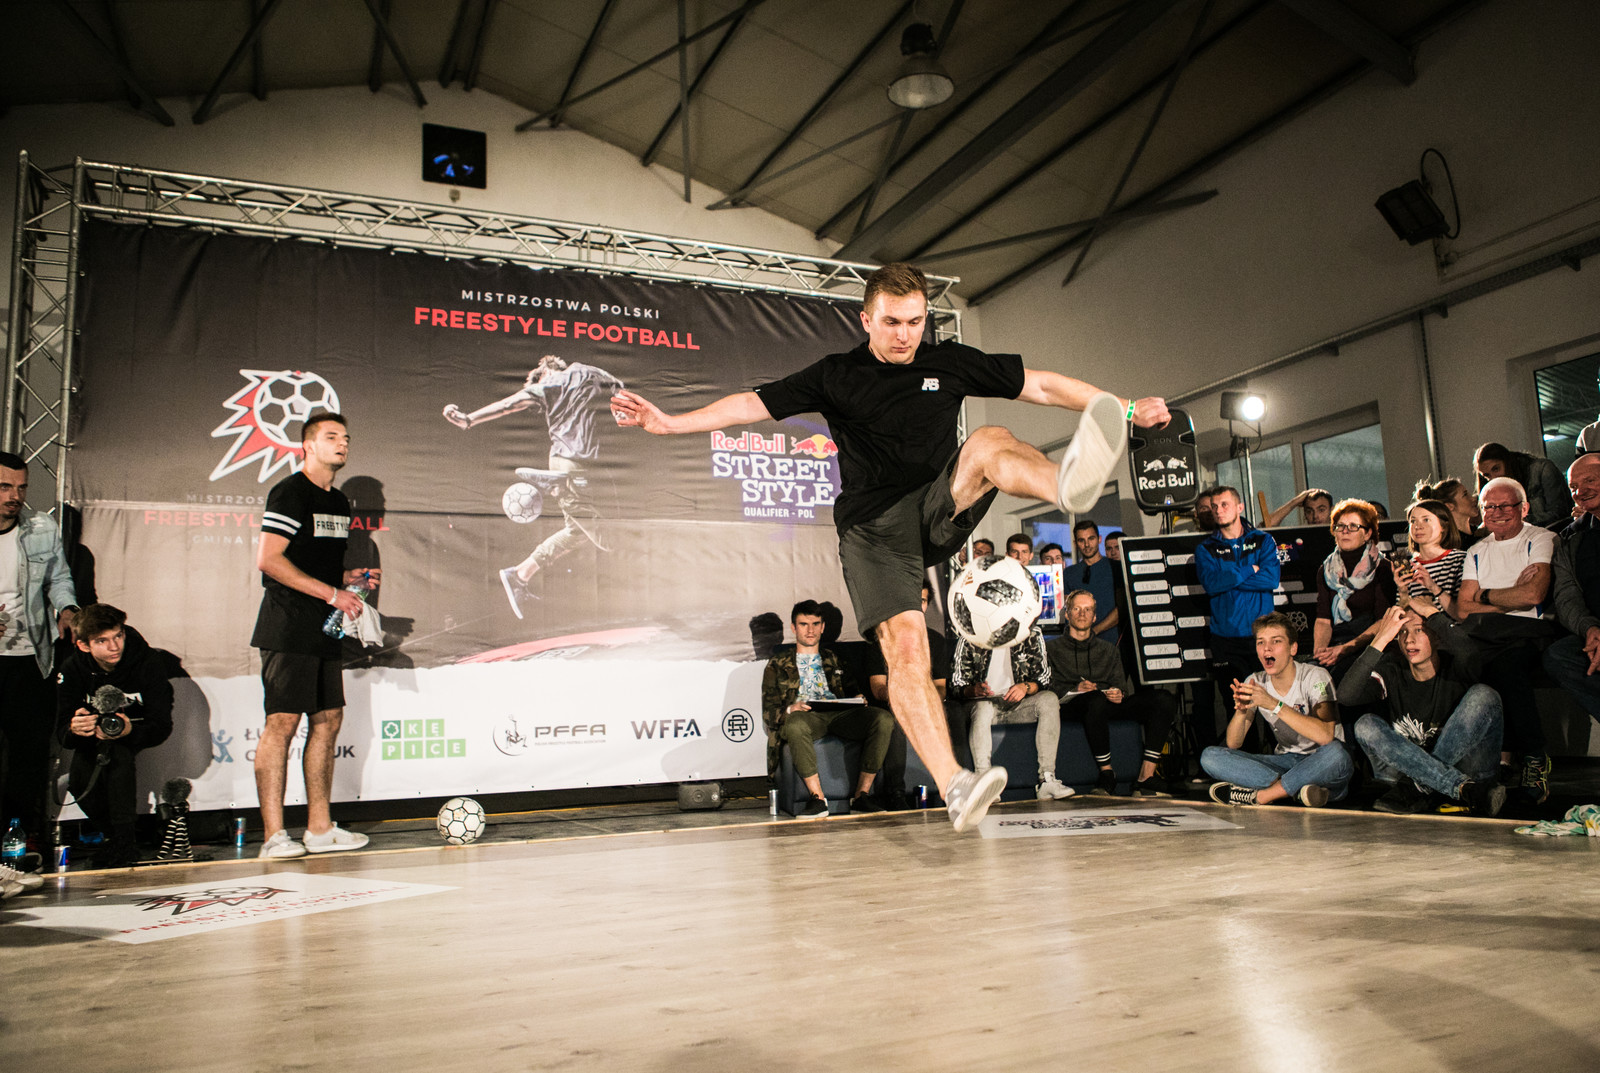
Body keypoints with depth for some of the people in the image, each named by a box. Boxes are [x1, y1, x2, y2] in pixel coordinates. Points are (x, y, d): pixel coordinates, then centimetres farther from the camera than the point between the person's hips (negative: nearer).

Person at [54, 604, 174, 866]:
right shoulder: (71, 670, -17)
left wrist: (129, 729, -49)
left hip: (136, 730, -3)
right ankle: (113, 834, 4)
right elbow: (62, 733, -18)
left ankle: (125, 844, -24)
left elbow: (162, 726, -28)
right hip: (92, 736, 3)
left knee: (117, 753, -33)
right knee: (80, 781, -22)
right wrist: (74, 729, -44)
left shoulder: (147, 662, -24)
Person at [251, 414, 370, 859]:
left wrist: (349, 577, 8)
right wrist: (332, 592, -17)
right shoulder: (290, 492, -7)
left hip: (324, 630, 9)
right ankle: (273, 835, -4)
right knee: (282, 722, -8)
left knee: (328, 720, 8)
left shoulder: (339, 502, 19)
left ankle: (320, 828, 15)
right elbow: (268, 560, -17)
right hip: (288, 629, -9)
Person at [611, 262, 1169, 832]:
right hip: (873, 526, -1)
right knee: (904, 644, -22)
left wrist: (1125, 408, 9)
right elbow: (752, 404, 5)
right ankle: (953, 786, -26)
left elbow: (1043, 385, 13)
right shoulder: (835, 376, 7)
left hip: (941, 512, 2)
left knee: (990, 442, -26)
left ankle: (1068, 484, -59)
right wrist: (668, 422, -5)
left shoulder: (952, 363, 11)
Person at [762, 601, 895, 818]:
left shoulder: (834, 659, 31)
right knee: (795, 725, -42)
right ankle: (817, 798, -33)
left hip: (838, 714, 3)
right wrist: (790, 709, -12)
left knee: (884, 718, -27)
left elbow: (851, 689, 25)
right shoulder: (778, 665, 20)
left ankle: (861, 795, -25)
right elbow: (768, 711, 11)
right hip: (804, 717, -3)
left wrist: (859, 698, -1)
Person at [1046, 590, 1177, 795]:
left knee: (1165, 700, -21)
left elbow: (1121, 684, 19)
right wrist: (1075, 690, -14)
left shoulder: (1107, 649, 31)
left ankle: (1145, 777, -28)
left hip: (1110, 704, 4)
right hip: (1071, 706, -4)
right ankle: (1107, 776, -31)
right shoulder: (1053, 649, 19)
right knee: (1096, 699, -42)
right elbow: (1049, 688, 4)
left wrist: (1120, 693, -5)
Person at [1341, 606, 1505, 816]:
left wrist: (1433, 612, -20)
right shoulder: (1392, 672, -2)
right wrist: (1380, 640, -25)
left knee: (1483, 695, -21)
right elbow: (1346, 695, -23)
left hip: (1465, 767, -1)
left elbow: (1468, 653, -34)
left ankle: (1417, 789, -25)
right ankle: (1465, 789, -33)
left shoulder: (1454, 667, -5)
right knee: (1366, 725, -22)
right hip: (1408, 766, 2)